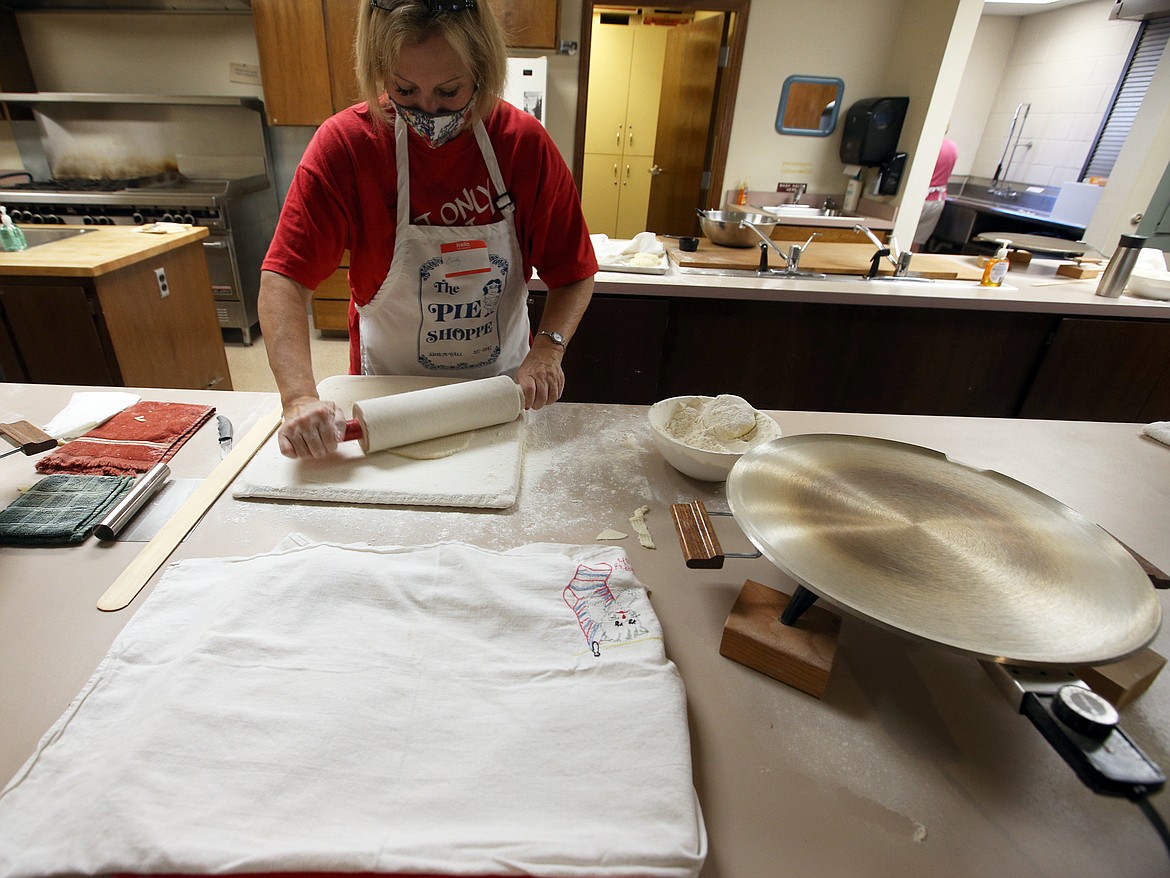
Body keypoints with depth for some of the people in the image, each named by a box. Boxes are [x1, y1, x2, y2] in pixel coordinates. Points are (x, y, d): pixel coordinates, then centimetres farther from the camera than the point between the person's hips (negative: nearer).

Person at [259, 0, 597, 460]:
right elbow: (284, 276, -19)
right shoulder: (345, 143, -15)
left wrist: (547, 350, -26)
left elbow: (574, 274, -8)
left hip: (503, 393, 1)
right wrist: (300, 398, -32)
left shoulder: (525, 142, -12)